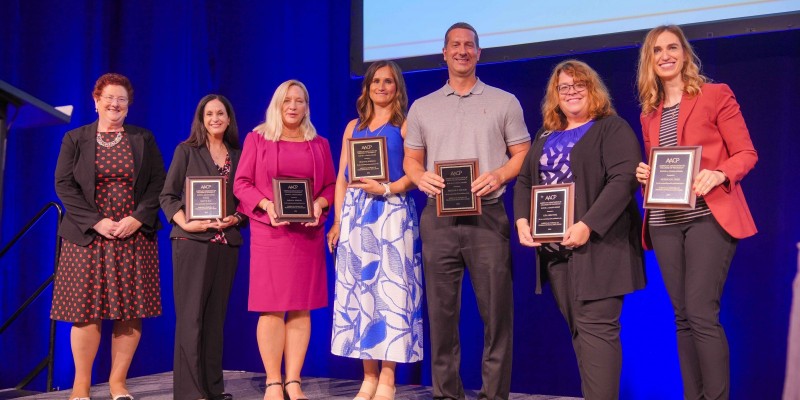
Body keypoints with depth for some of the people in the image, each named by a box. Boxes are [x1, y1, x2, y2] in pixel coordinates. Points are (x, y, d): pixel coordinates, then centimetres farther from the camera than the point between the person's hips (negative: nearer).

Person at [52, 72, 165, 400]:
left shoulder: (144, 139, 10)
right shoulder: (75, 139, 7)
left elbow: (158, 184, 4)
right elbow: (64, 185, 0)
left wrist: (137, 218, -11)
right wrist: (96, 221, -11)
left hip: (135, 236, 1)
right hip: (88, 236, -1)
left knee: (131, 311, -1)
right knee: (86, 310, -3)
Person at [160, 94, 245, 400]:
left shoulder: (238, 156, 13)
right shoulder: (187, 151, 4)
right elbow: (167, 195, -1)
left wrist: (236, 218, -8)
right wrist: (185, 223, -16)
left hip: (226, 243, 4)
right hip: (192, 241, -4)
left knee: (215, 316, 9)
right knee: (191, 316, -4)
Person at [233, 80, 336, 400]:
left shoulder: (319, 144, 14)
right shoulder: (257, 138, 5)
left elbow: (331, 185, 11)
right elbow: (241, 183, 1)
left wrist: (319, 203, -9)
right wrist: (266, 205, -15)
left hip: (308, 233, 3)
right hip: (269, 231, -3)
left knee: (301, 307, 2)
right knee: (272, 307, -4)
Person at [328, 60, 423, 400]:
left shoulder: (405, 125, 4)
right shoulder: (354, 127, 16)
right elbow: (341, 178, 14)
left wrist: (386, 189, -19)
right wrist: (337, 222, 6)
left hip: (392, 213, -4)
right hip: (355, 214, 5)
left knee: (390, 290, -6)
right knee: (357, 291, 3)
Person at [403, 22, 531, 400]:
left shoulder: (504, 102, 9)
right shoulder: (422, 107, 14)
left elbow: (523, 154, 7)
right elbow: (411, 159, 15)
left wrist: (499, 175, -13)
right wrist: (421, 177, -8)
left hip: (487, 215, -1)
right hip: (438, 218, 2)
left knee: (496, 310, -2)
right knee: (441, 311, 4)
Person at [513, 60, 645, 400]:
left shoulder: (613, 128, -2)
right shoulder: (545, 136, 19)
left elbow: (623, 180, -15)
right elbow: (524, 181, 18)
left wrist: (588, 225, -24)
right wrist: (522, 221, -1)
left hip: (597, 244, -6)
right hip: (553, 247, 6)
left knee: (595, 327, -10)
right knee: (578, 330, 9)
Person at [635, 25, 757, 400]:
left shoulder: (716, 95, 1)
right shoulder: (649, 112, 16)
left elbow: (746, 153, -2)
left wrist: (719, 174, -21)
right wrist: (643, 174, -1)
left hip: (708, 216, -5)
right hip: (664, 223, 5)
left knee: (702, 315, -12)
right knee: (683, 317, 6)